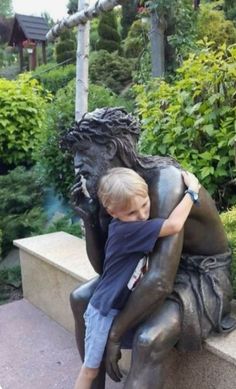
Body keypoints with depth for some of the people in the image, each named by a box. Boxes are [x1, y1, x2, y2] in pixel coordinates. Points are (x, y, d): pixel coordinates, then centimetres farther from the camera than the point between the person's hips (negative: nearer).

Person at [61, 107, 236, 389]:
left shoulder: (164, 182, -30)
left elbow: (159, 281, -35)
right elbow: (105, 268, 1)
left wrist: (113, 334, -23)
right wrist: (89, 217, -14)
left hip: (203, 277, -8)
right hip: (160, 270, 8)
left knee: (148, 339, -34)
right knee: (82, 299, 7)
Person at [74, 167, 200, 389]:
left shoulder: (137, 225, -4)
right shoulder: (126, 229, -30)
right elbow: (174, 225, -37)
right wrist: (192, 190, -26)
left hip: (126, 308, 8)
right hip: (106, 312, -8)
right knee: (91, 369, 8)